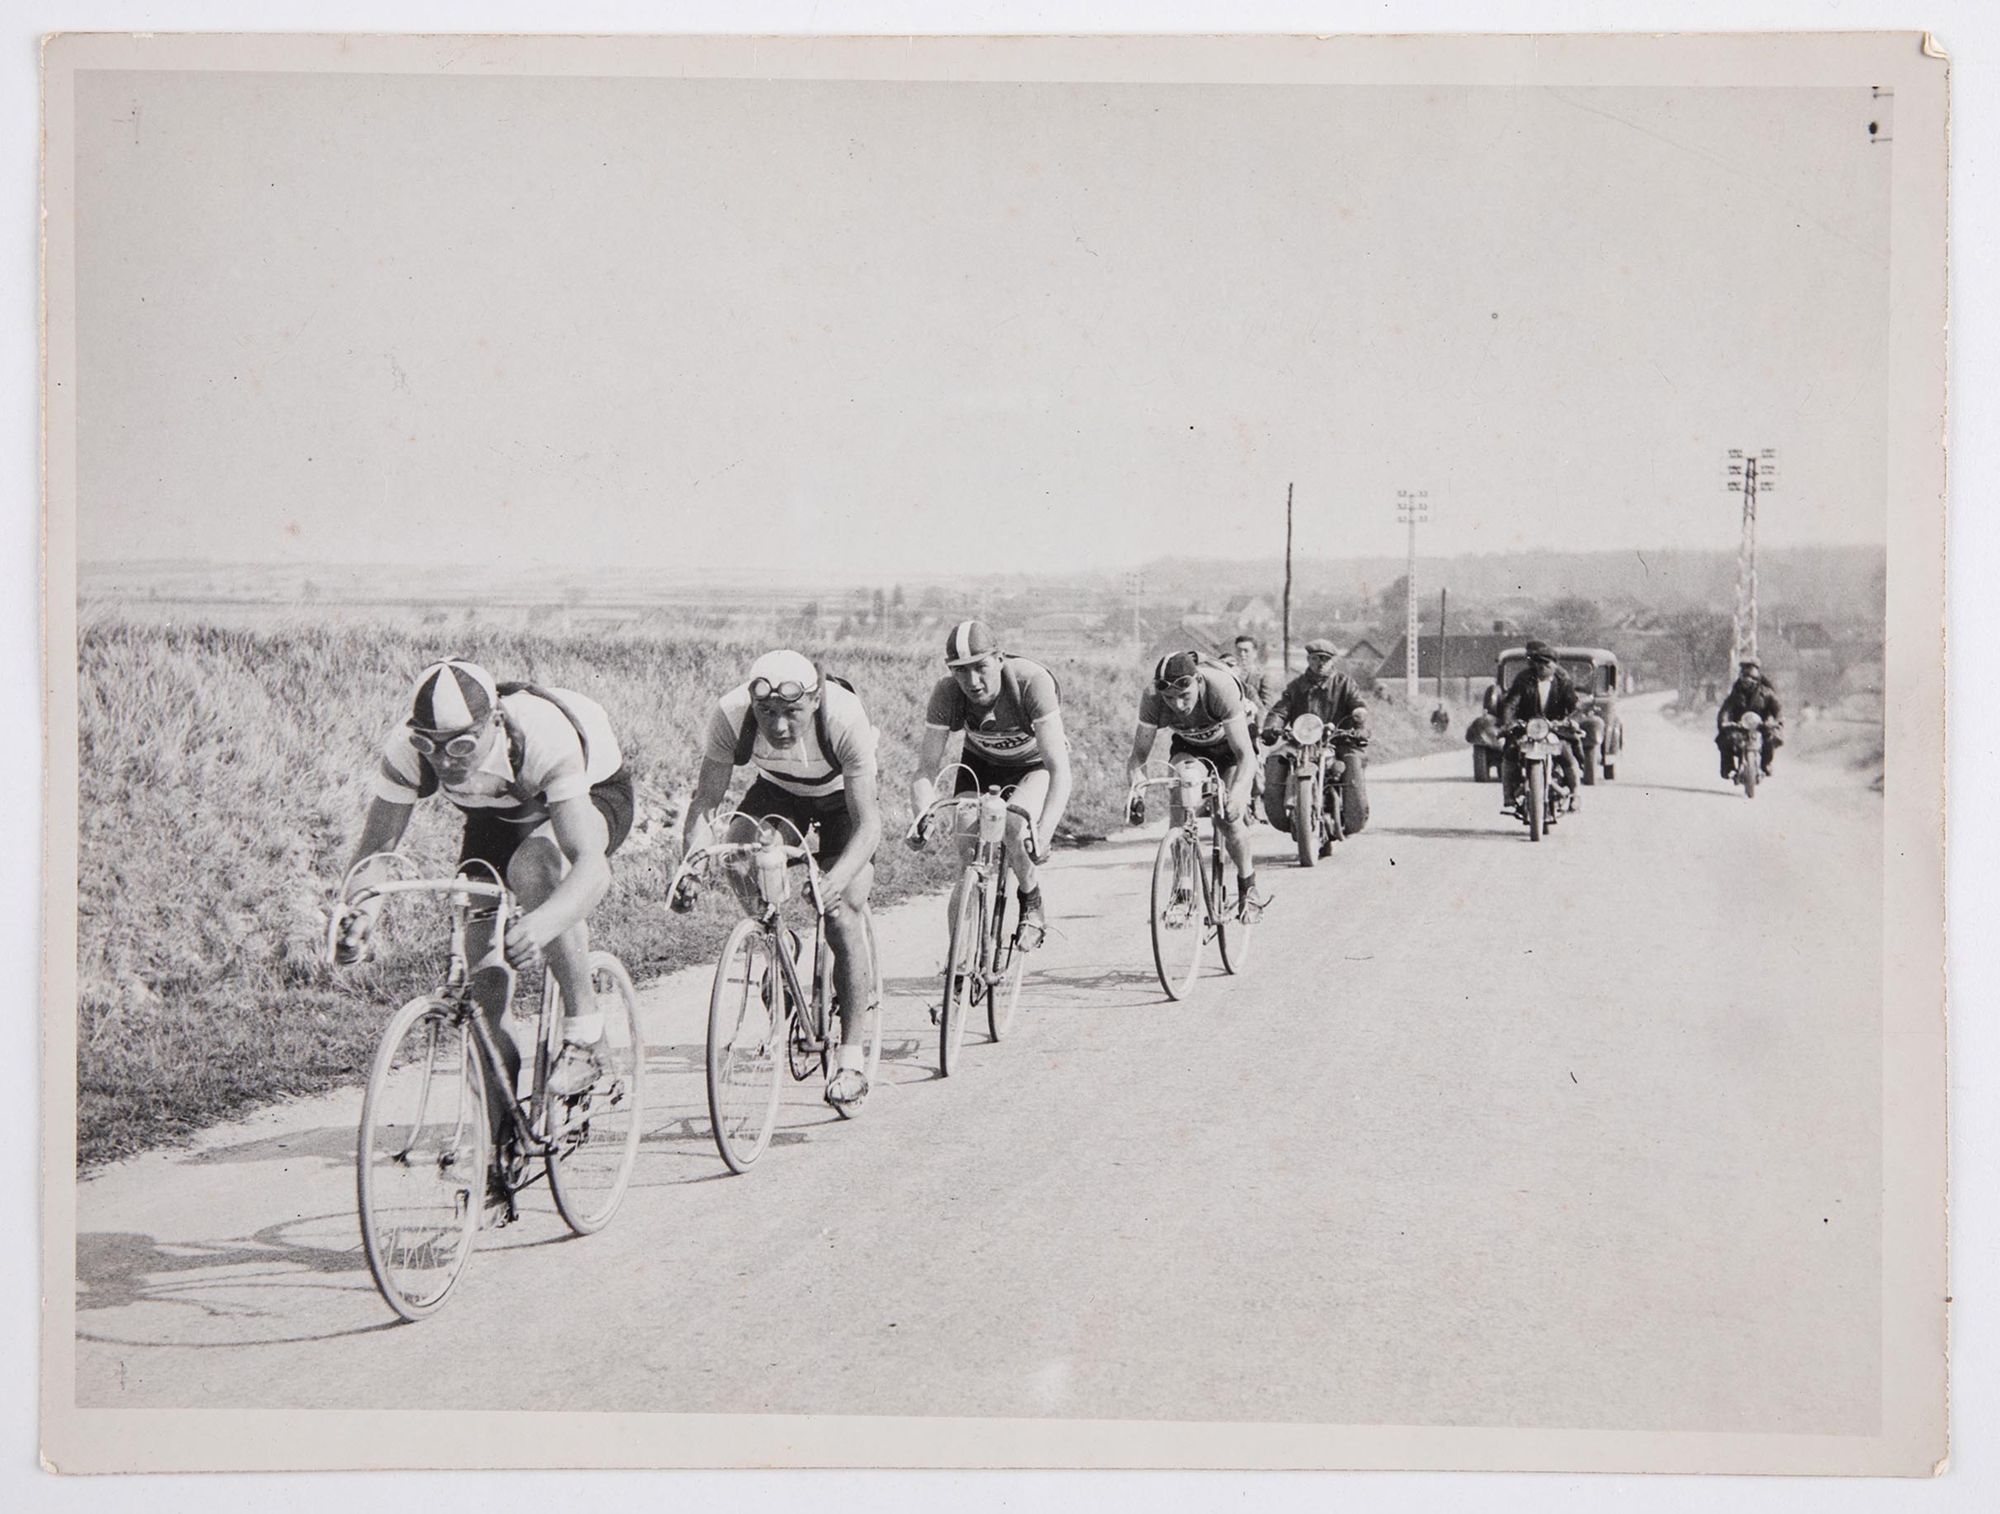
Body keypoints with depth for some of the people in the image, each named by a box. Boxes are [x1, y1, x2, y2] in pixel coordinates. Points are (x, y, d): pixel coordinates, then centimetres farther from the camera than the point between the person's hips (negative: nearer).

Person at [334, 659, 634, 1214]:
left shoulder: (544, 736, -42)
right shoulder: (408, 749, -30)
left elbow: (591, 866, -49)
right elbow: (374, 844, -25)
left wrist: (542, 925, -67)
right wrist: (361, 909, -46)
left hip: (594, 795, -4)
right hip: (497, 815, 4)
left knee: (531, 865, -39)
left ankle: (585, 1035, -22)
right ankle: (502, 1159, 9)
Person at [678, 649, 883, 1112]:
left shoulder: (844, 717, -39)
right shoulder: (730, 713, -32)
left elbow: (868, 823, -37)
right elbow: (706, 798, -24)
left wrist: (835, 880, -53)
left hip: (841, 798, -3)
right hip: (778, 791, 3)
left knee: (841, 917, -18)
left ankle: (851, 1056, -5)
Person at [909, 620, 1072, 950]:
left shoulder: (1032, 682, -36)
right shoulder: (947, 693, -27)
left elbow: (1059, 768, -41)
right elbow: (927, 768, -24)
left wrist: (1044, 833, -54)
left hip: (1034, 765, -3)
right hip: (981, 764, 3)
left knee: (1015, 827, -30)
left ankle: (1033, 907, -2)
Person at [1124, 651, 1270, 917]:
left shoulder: (1222, 688, -40)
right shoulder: (1152, 697, -31)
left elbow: (1245, 754, -39)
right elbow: (1139, 754, -26)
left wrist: (1236, 794, -55)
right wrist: (1135, 794, -45)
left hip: (1229, 742, -3)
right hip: (1189, 744, 3)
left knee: (1228, 817, -17)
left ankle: (1248, 888, 8)